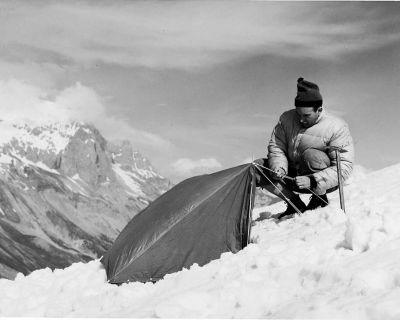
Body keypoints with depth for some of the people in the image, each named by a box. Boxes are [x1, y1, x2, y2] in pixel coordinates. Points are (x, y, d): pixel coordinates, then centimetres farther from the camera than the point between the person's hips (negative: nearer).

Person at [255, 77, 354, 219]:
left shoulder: (337, 128, -20)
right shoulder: (287, 119, -7)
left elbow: (344, 167, -24)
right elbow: (276, 146, 1)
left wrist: (312, 181, -35)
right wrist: (279, 167, -22)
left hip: (324, 182, -5)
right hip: (292, 177, 5)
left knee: (311, 155, -37)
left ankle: (320, 201, -12)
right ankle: (295, 204, -4)